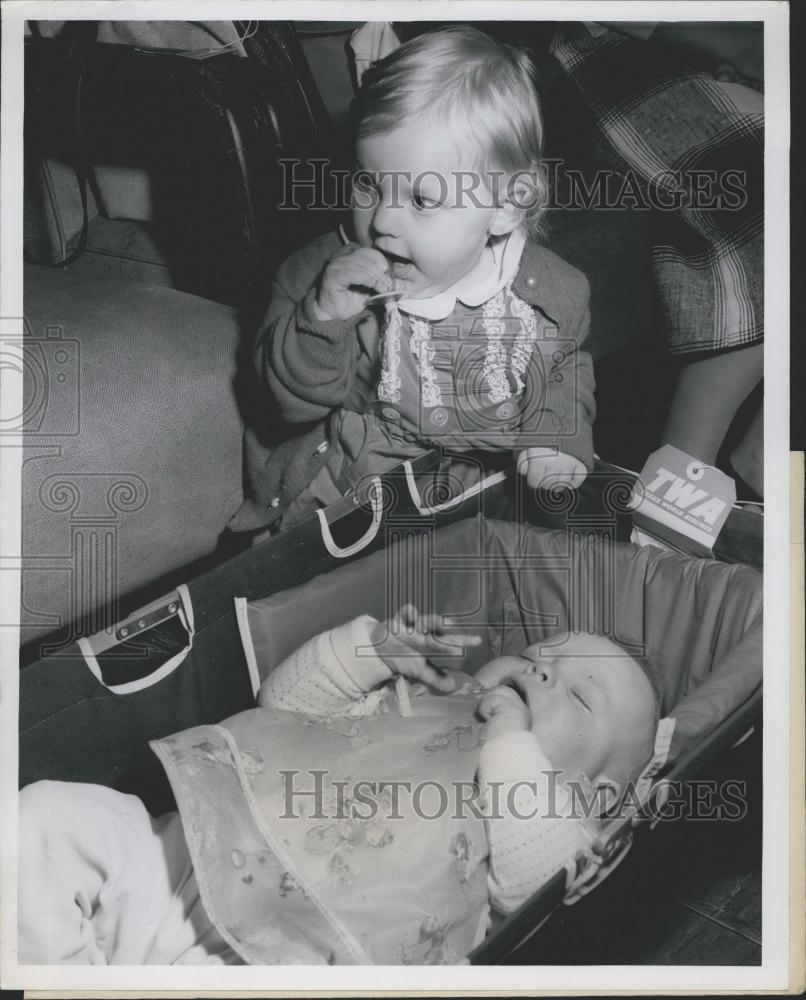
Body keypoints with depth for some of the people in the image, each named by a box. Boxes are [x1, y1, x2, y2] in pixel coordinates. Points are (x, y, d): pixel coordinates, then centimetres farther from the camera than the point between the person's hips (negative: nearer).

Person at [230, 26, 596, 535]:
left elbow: (568, 370, 14)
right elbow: (292, 402, -9)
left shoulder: (551, 291, -6)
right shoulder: (324, 273, -9)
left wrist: (558, 440, -5)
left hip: (497, 497, 1)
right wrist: (321, 320, -26)